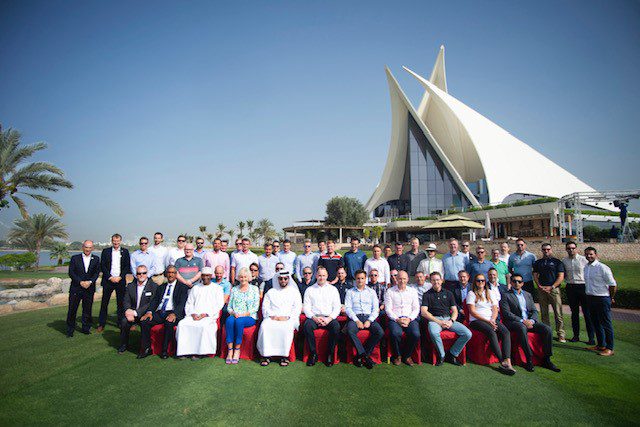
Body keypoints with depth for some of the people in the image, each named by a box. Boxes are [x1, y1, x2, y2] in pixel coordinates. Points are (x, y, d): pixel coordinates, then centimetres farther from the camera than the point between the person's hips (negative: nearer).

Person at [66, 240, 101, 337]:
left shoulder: (96, 259, 7)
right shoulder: (75, 258, 2)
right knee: (72, 310, 2)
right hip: (76, 288, -1)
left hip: (89, 289, 1)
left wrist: (90, 282, -13)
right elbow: (71, 273, -2)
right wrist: (80, 282, -13)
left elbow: (97, 273, 3)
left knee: (87, 309, 7)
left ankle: (86, 328, 19)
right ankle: (70, 330, 14)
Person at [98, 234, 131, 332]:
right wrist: (110, 277, -8)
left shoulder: (125, 252, 7)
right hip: (108, 280, 0)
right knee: (104, 302, 2)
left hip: (120, 280, 1)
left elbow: (127, 266, 4)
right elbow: (102, 266, 1)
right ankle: (101, 323, 10)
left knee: (121, 302, 5)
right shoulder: (106, 251, 5)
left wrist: (120, 277, -7)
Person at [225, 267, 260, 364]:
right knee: (229, 320, -32)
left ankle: (237, 350, -23)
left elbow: (256, 307, 2)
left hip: (249, 317, -2)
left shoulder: (254, 289, 10)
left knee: (239, 321, -35)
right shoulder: (234, 289, 18)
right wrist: (233, 313, -8)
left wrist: (244, 314, -12)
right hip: (235, 315, 2)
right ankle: (230, 349, -28)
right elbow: (229, 307, 14)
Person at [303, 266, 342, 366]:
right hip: (314, 317, 0)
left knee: (336, 327, -31)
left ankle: (330, 354, -14)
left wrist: (329, 318, -10)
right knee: (307, 325, -32)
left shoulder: (333, 289, 14)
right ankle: (313, 354, -16)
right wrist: (314, 318, -12)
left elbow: (337, 307, 7)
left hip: (329, 318, 0)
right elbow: (306, 308, 6)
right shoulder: (309, 290, 14)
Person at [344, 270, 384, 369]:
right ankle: (365, 356, -20)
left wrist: (369, 321, -8)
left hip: (369, 317, 2)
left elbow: (376, 309, 9)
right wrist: (357, 320, -12)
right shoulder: (350, 292, 13)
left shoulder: (371, 292, 17)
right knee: (350, 331, -34)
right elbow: (348, 308, 3)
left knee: (380, 332, -27)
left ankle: (360, 356, -14)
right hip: (355, 317, -1)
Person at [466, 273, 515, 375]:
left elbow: (495, 310, 15)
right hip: (476, 320, -4)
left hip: (491, 320, 5)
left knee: (506, 332, -25)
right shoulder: (471, 294, 7)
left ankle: (508, 361, -37)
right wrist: (486, 320, -13)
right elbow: (472, 311, -3)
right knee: (491, 332, -33)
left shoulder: (490, 293, 22)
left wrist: (493, 320, -6)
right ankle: (502, 362, -33)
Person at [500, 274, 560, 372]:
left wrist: (531, 320, -7)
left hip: (529, 321, 6)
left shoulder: (528, 295, 22)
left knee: (547, 329, -18)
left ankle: (546, 359, -9)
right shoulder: (506, 295, 4)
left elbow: (534, 311, 15)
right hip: (514, 322, -5)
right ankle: (529, 359, -30)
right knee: (522, 328, -37)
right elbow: (507, 314, -6)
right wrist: (522, 321, -16)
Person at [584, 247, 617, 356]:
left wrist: (611, 298, -1)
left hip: (602, 299, -7)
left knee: (606, 324, 0)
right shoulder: (586, 268, 9)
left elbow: (613, 284, -10)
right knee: (596, 323, 15)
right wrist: (588, 293, 15)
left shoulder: (603, 268, -14)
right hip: (590, 298, 8)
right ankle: (601, 345, 27)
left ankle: (609, 348, 8)